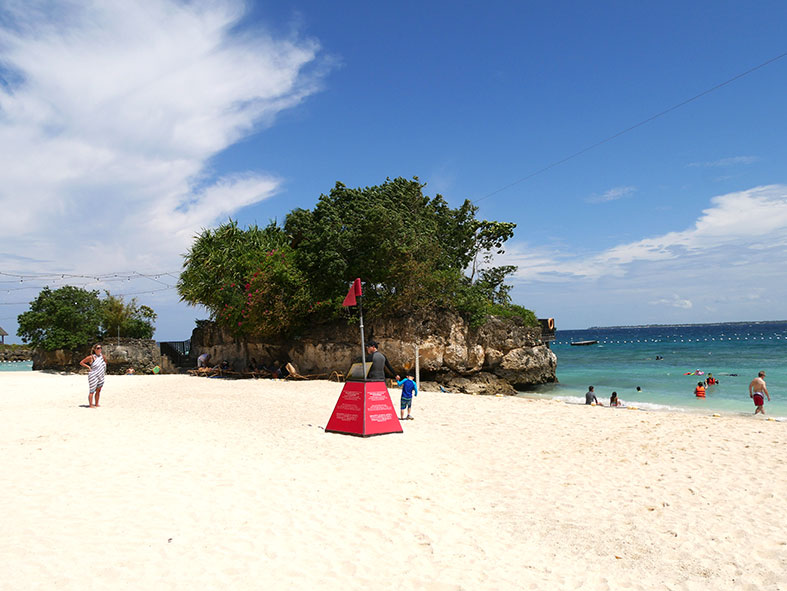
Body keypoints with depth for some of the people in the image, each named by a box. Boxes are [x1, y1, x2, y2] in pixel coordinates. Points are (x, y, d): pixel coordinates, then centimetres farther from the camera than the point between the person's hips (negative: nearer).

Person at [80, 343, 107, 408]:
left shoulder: (102, 356, 6)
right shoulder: (91, 357, -9)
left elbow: (105, 361, 28)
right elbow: (81, 362, -3)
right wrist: (88, 367, -11)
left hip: (101, 376, 6)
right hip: (93, 376, -6)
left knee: (98, 391, 10)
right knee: (92, 391, -4)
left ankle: (96, 404, 17)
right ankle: (91, 405, -2)